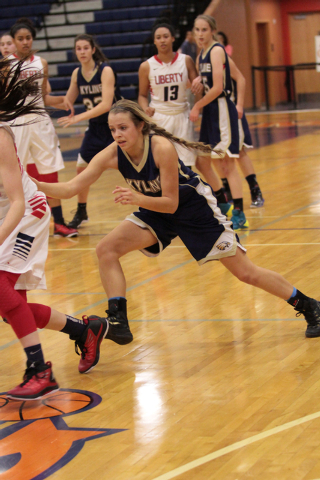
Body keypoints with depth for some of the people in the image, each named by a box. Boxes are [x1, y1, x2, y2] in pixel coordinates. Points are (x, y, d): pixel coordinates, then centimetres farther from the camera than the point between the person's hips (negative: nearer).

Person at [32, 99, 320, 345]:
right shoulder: (113, 155, -19)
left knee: (245, 272, -2)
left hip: (193, 206, -5)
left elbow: (171, 203, -29)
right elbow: (70, 188, -21)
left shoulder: (162, 147, -33)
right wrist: (33, 185, -35)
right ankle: (118, 323, -12)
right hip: (155, 210, 5)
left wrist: (138, 199, -46)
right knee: (107, 249, -15)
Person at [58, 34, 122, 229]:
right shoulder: (77, 73, -1)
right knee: (82, 168, 11)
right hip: (96, 127, 7)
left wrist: (78, 118, -33)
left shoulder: (105, 70, -19)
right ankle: (81, 213, 28)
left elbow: (106, 105, -28)